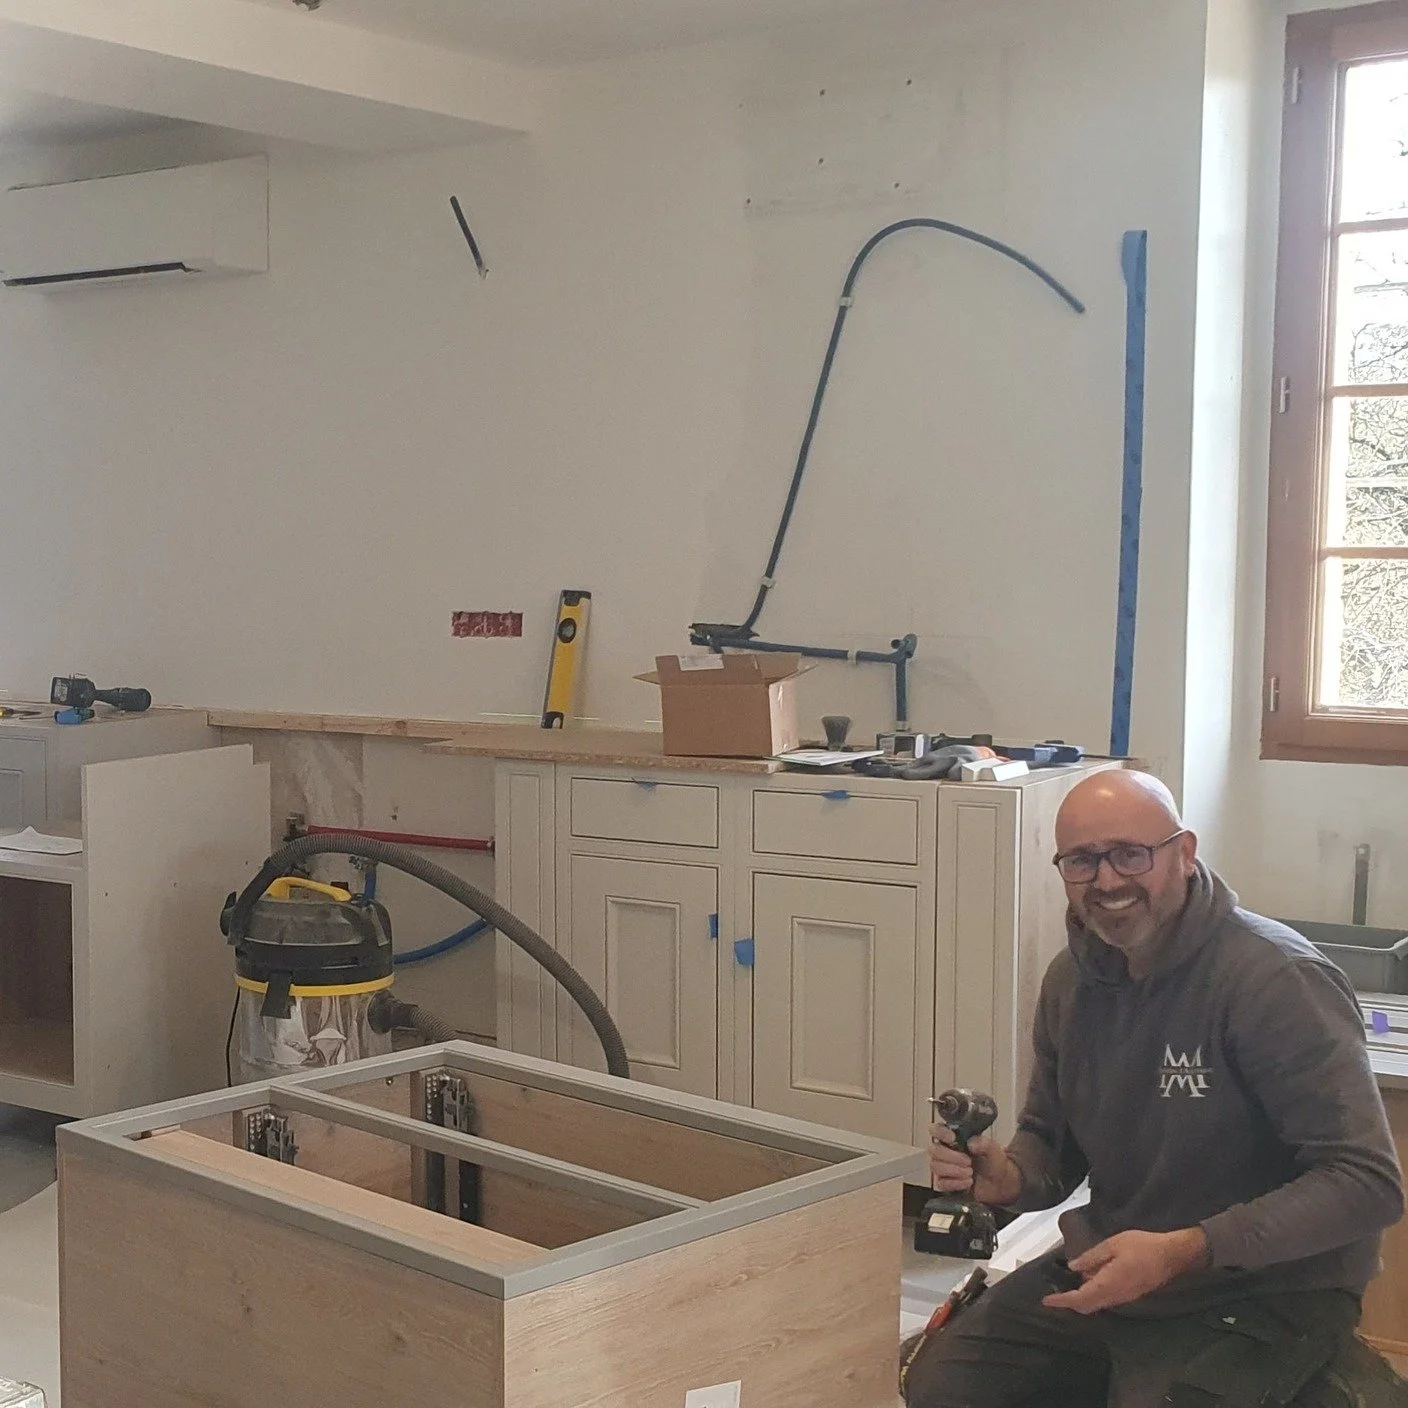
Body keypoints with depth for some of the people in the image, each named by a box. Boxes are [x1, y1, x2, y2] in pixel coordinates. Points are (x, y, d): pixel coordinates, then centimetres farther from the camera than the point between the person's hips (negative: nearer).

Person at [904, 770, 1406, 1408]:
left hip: (1264, 1293, -6)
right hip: (1108, 1270, 6)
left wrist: (1182, 1252, -32)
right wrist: (1008, 1179, -12)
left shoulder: (1277, 980, -22)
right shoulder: (1071, 978, 2)